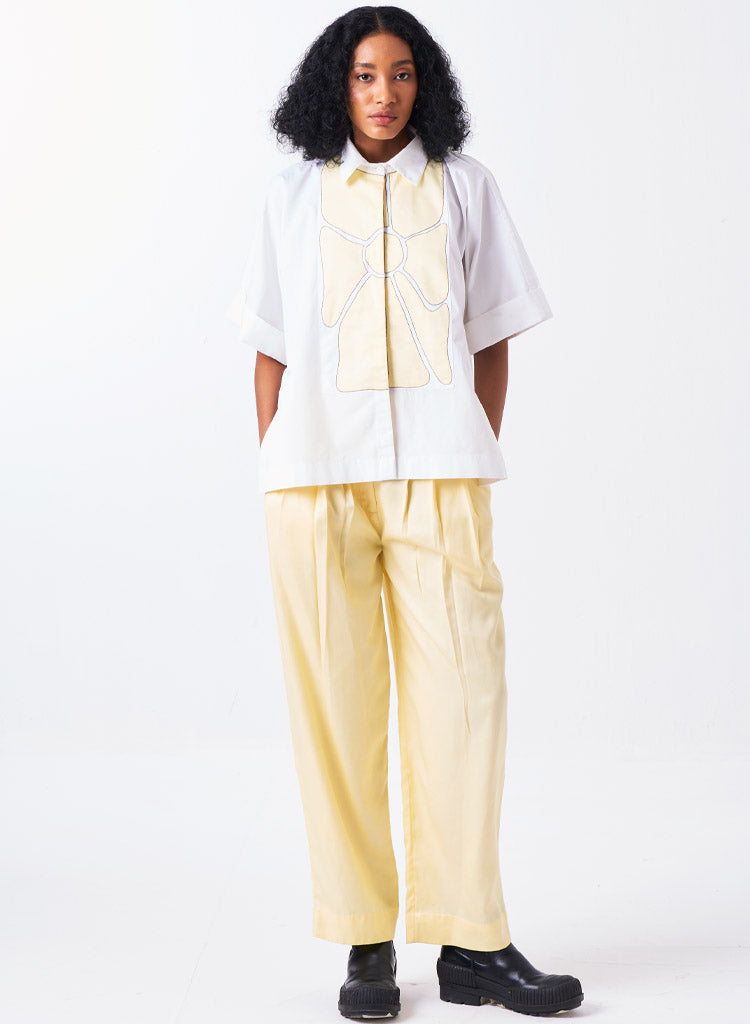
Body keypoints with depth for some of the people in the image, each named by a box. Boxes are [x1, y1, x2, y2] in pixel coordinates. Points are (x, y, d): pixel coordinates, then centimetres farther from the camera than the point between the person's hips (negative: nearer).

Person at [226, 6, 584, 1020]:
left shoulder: (466, 187, 13)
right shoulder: (295, 194, 13)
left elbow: (492, 340, 13)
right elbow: (270, 353, 12)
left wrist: (474, 460, 4)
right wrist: (279, 477, 3)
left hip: (440, 478, 0)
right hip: (316, 479, 0)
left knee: (460, 694, -4)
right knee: (336, 705, -1)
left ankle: (471, 941, 4)